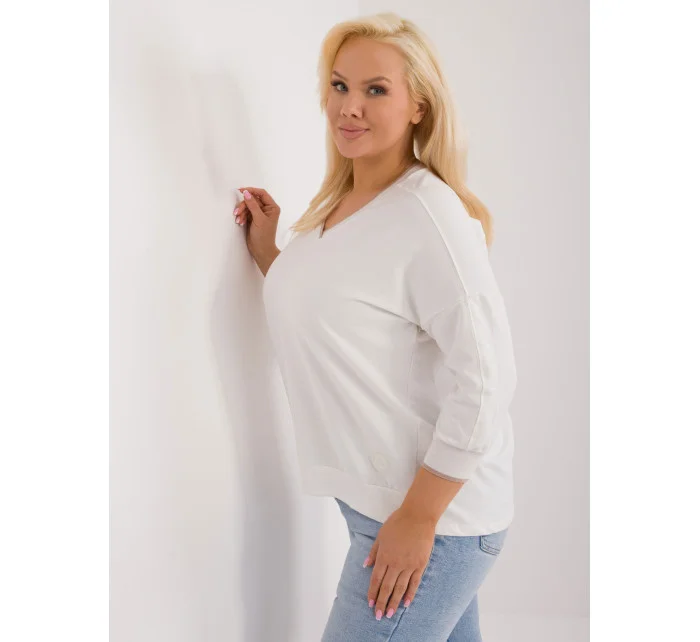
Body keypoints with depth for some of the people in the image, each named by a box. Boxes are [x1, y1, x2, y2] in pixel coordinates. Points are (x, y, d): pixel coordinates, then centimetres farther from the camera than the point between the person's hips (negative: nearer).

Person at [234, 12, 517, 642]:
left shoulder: (428, 215, -19)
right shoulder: (336, 206, 7)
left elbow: (485, 378, -22)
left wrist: (418, 519, -20)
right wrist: (269, 255, 7)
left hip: (438, 516, -8)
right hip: (371, 497, 8)